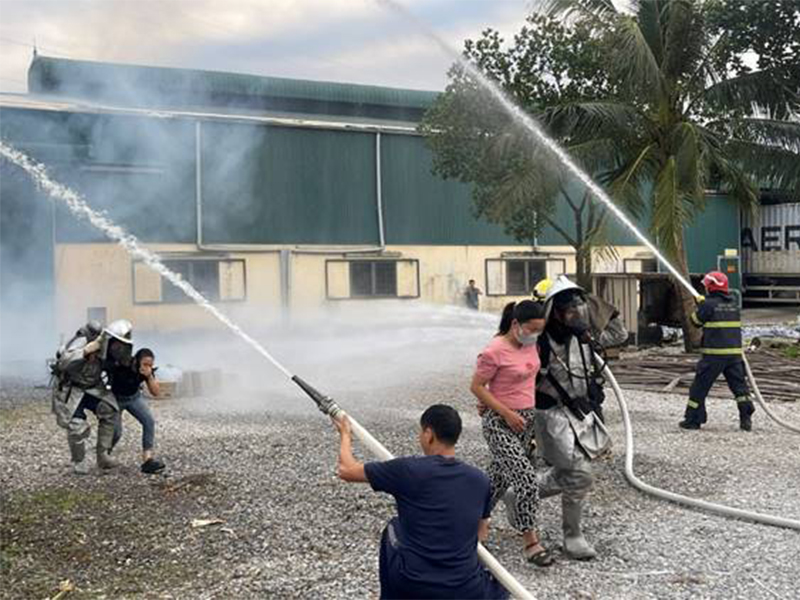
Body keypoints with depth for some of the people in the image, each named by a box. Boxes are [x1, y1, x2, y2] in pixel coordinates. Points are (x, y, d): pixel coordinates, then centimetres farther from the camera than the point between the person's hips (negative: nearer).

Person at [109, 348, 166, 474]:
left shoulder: (148, 371, -21)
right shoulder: (121, 366, -34)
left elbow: (156, 393, -21)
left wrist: (150, 376, -36)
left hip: (134, 397, 4)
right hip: (116, 397, -4)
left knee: (149, 421, -18)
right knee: (116, 431, -15)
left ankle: (147, 458, -17)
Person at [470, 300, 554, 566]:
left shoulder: (530, 345, 3)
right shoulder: (495, 352, -20)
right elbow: (476, 386, -15)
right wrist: (507, 413, -17)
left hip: (526, 418, 8)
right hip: (500, 423, -8)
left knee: (499, 476, 17)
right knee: (526, 477, -14)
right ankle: (529, 541, -4)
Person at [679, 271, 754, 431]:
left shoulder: (708, 304, -10)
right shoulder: (734, 303, 9)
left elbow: (695, 321, 2)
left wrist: (700, 304, 21)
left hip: (714, 353, -5)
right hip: (734, 352, 5)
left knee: (700, 386, 5)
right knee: (739, 384, 11)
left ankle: (692, 419, 10)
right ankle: (746, 418, 3)